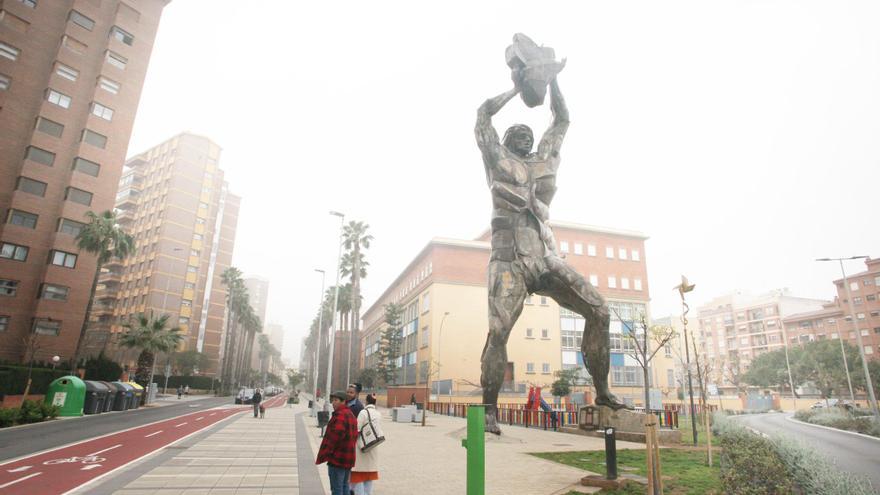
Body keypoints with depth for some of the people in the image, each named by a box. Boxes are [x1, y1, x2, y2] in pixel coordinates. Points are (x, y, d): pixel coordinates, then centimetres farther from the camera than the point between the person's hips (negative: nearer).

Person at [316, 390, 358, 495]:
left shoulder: (340, 415, -17)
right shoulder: (351, 415, 15)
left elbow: (333, 437, -24)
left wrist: (322, 456, -19)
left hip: (337, 459, -9)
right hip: (348, 459, 9)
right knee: (345, 486, 18)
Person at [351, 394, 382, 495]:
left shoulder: (363, 412, -14)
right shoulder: (378, 414, 4)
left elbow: (357, 429, -15)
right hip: (374, 447, 6)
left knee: (358, 475, 3)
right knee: (369, 476, 17)